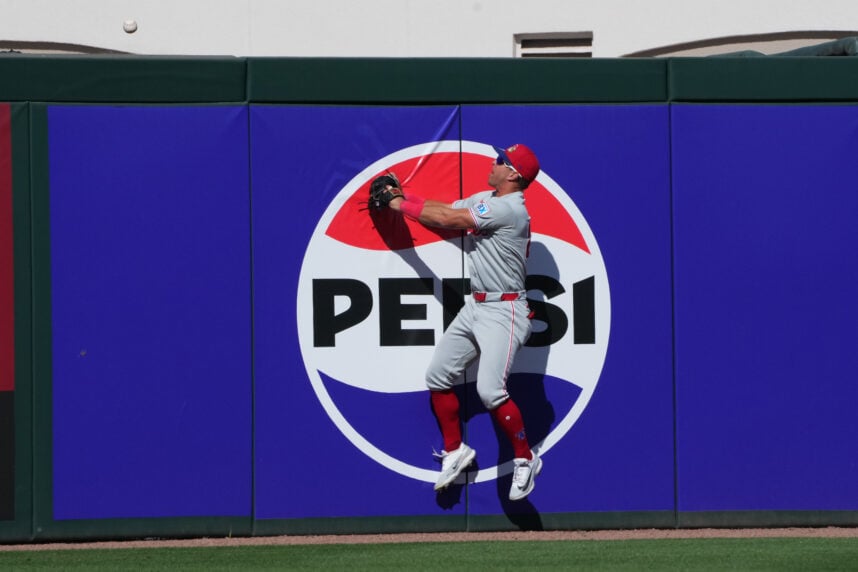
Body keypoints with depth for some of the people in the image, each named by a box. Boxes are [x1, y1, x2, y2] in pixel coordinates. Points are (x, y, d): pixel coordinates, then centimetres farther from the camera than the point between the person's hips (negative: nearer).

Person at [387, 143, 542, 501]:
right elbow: (444, 211, 15)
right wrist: (402, 198, 2)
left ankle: (525, 459, -3)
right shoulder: (485, 200, 11)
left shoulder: (509, 208, -19)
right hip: (474, 307, 10)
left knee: (490, 389, -19)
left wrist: (403, 206, -7)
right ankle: (455, 451, 23)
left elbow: (447, 219, -17)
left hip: (503, 310, -10)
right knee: (437, 376, 10)